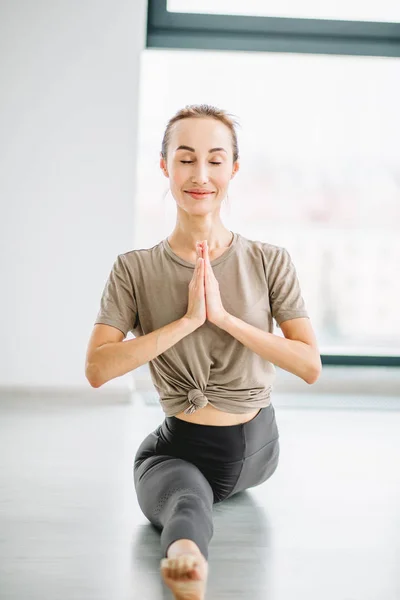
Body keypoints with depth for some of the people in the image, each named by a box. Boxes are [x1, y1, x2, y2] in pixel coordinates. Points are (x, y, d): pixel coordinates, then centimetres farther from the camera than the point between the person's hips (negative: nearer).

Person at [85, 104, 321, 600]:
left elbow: (310, 366, -13)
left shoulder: (270, 262, -7)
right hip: (181, 447, -2)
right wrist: (188, 320, -25)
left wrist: (224, 316, -23)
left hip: (255, 446, 2)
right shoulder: (135, 269, -9)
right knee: (187, 500, -23)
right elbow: (97, 369, -18)